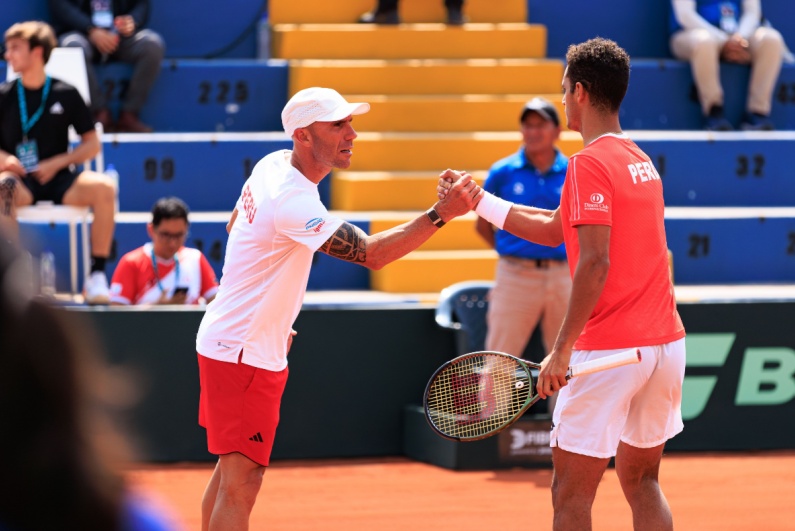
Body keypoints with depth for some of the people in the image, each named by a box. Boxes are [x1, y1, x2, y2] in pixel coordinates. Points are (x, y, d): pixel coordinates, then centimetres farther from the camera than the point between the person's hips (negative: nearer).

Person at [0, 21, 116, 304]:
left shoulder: (66, 94, 4)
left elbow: (92, 144, 8)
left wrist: (56, 164, -7)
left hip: (59, 180, 1)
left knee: (104, 187, -29)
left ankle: (97, 275, -22)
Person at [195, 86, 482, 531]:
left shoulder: (272, 165, 3)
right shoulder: (294, 202, -28)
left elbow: (236, 226, 19)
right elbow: (371, 253, -30)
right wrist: (442, 213, -38)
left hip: (230, 339, 11)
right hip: (244, 355, -11)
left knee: (231, 470, 20)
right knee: (242, 484, -10)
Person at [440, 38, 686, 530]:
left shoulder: (590, 163, -12)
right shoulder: (640, 161, 15)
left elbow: (596, 263, -21)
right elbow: (553, 229, 24)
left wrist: (562, 349, -19)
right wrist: (478, 201, 25)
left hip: (610, 350, -8)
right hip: (666, 342, 8)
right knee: (642, 482, 16)